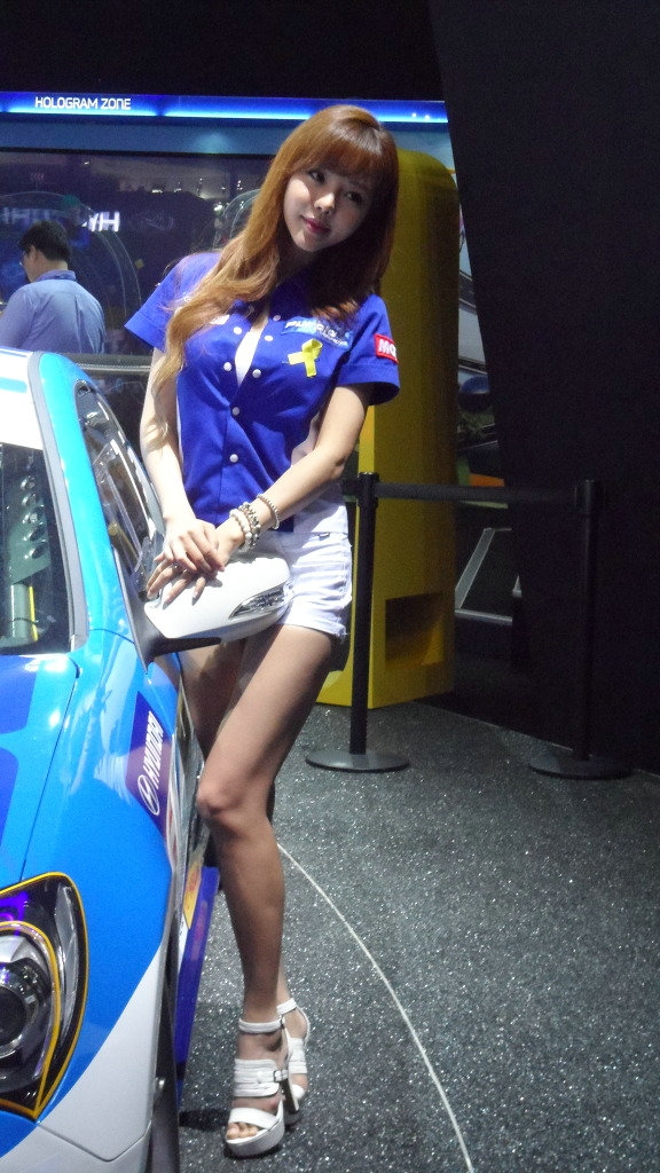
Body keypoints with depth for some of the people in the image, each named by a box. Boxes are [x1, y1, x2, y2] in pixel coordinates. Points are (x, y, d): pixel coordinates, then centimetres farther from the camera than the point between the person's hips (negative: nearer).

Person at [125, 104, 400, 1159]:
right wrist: (180, 522, -7)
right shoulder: (199, 282, 13)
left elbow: (331, 451, -3)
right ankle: (277, 1007, 22)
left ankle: (261, 1031, 3)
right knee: (238, 801, 5)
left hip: (300, 556, -3)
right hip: (200, 559, 3)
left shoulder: (357, 315, 7)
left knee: (227, 796, -12)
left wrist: (235, 532, -14)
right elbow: (156, 426, 10)